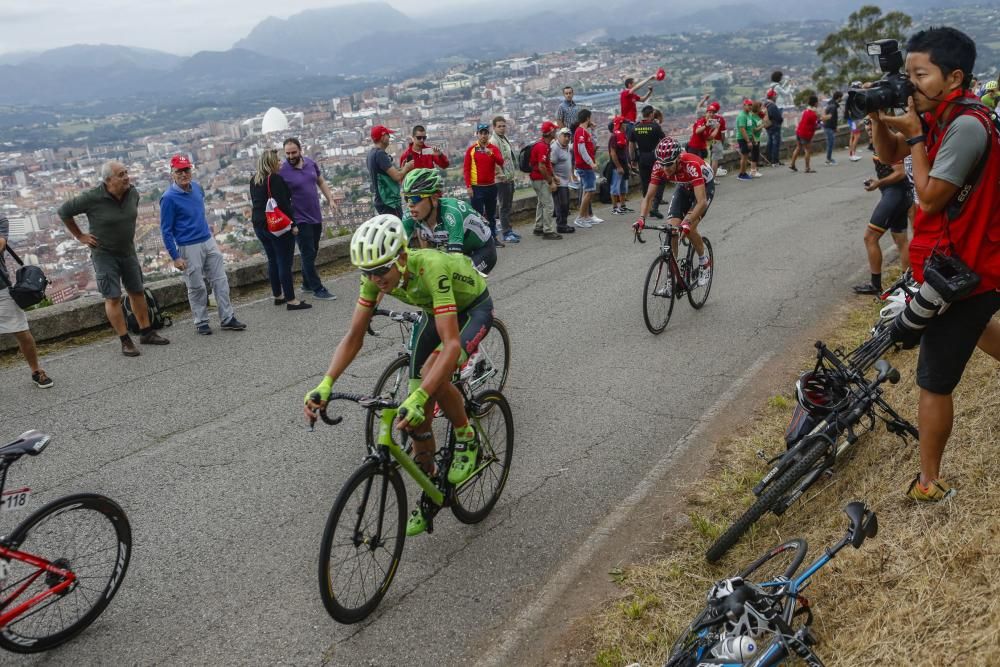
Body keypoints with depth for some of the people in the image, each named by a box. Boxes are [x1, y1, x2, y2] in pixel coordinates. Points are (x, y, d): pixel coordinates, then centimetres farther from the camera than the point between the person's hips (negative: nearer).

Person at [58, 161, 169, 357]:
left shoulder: (132, 192, -6)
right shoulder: (92, 198, -22)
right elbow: (63, 212, -9)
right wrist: (80, 236, -6)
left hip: (128, 251, 6)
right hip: (104, 253, -5)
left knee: (137, 292, 11)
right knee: (113, 298, -4)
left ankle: (146, 333, 22)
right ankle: (125, 341, 2)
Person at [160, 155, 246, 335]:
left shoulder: (197, 187, 4)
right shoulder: (169, 198, -14)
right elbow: (166, 230, -12)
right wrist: (175, 257, -13)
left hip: (209, 241, 6)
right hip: (189, 248, -6)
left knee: (221, 280, 6)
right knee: (197, 287, 3)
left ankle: (227, 318, 12)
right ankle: (201, 322, 17)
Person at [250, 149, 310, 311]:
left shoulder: (254, 180, 11)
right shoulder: (275, 179, -15)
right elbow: (283, 204, -19)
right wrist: (293, 224, -15)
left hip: (259, 225, 9)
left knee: (273, 261, 16)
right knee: (285, 262, -6)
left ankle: (278, 296, 24)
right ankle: (291, 300, -4)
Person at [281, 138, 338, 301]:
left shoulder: (311, 163, 2)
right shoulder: (282, 172, -14)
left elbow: (321, 182, 17)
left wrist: (330, 199, 9)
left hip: (316, 217, 6)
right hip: (300, 220, -6)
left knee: (312, 253, 15)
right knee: (308, 254, -2)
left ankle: (307, 284, 28)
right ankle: (318, 289, 4)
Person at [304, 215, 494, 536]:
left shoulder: (431, 268, -41)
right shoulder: (376, 275, -23)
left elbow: (451, 344, -48)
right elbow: (354, 337, -19)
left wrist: (418, 398, -58)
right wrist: (325, 386, -34)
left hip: (473, 307, -6)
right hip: (436, 311, 6)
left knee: (434, 377, -33)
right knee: (418, 412, 0)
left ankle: (466, 437, -4)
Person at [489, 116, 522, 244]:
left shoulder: (505, 139, 16)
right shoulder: (493, 141, -14)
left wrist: (514, 175, 19)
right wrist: (501, 175, -20)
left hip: (510, 178, 9)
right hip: (502, 180, -9)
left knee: (508, 206, 16)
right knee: (504, 206, -6)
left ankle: (508, 229, 25)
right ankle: (505, 233, -2)